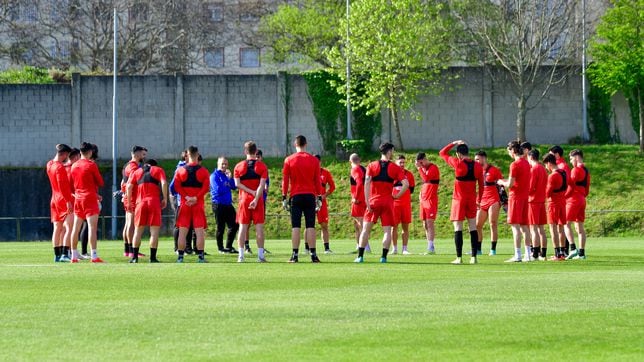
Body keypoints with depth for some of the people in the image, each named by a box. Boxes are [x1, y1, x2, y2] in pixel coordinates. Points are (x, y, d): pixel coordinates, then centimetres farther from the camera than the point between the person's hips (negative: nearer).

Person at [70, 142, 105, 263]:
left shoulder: (74, 166, 9)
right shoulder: (91, 165, -9)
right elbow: (100, 182, -5)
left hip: (78, 198, 6)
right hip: (89, 198, -6)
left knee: (76, 228, 10)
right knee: (92, 227, -10)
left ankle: (74, 256, 13)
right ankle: (94, 256, -17)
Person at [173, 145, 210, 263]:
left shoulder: (180, 170, 4)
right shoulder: (203, 171, 0)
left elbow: (176, 186, -5)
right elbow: (206, 187, -10)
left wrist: (186, 197, -9)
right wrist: (196, 198, -12)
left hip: (184, 205, 1)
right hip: (198, 205, -1)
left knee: (182, 231, 4)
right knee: (200, 231, -1)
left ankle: (180, 256, 2)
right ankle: (200, 256, -5)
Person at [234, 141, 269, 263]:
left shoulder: (239, 166, 4)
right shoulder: (262, 166, 0)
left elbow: (237, 183, -5)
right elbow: (262, 185, -10)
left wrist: (251, 192, -8)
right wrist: (256, 199, -14)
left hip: (244, 199, 1)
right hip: (258, 199, -1)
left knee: (243, 226, 3)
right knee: (259, 226, 0)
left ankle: (241, 255, -2)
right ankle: (260, 255, -2)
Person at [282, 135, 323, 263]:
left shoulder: (289, 160, 1)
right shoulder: (314, 160, 4)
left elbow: (285, 180, 1)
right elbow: (317, 181, 5)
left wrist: (284, 197, 5)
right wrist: (319, 198, 10)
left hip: (295, 196, -1)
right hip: (310, 195, 1)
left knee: (295, 227, 0)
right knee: (310, 226, 1)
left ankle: (295, 255, -5)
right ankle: (313, 254, -3)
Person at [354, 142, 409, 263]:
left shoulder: (372, 166, 3)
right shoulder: (395, 168, 1)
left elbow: (367, 183, -7)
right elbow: (406, 184, -8)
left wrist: (367, 202, -7)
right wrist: (397, 196, 3)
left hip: (374, 200, 1)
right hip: (388, 202, -1)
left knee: (366, 228, 5)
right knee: (387, 230, 4)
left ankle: (360, 256, 1)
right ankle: (384, 257, -4)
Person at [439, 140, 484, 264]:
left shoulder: (458, 163, -11)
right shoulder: (477, 166, 2)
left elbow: (442, 153, 1)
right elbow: (481, 184, 8)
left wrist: (454, 143, 10)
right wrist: (479, 199, 20)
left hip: (459, 199, -4)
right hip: (472, 200, 4)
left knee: (458, 228, -1)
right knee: (473, 228, 9)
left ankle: (459, 258, -5)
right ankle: (474, 257, 7)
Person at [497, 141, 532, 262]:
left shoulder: (515, 164, -14)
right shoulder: (526, 163, 12)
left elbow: (510, 184, -16)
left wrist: (502, 183, 3)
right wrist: (507, 181, 20)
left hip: (516, 197, -8)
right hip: (525, 197, 8)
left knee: (515, 226, -7)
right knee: (524, 226, 12)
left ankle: (517, 255, -10)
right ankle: (528, 255, 12)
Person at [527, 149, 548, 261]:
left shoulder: (533, 169, -11)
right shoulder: (543, 169, 14)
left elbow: (530, 188, -16)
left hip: (533, 201, -8)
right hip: (542, 200, 8)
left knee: (534, 229, -8)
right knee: (541, 229, 9)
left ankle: (535, 254, -13)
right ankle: (543, 254, 9)